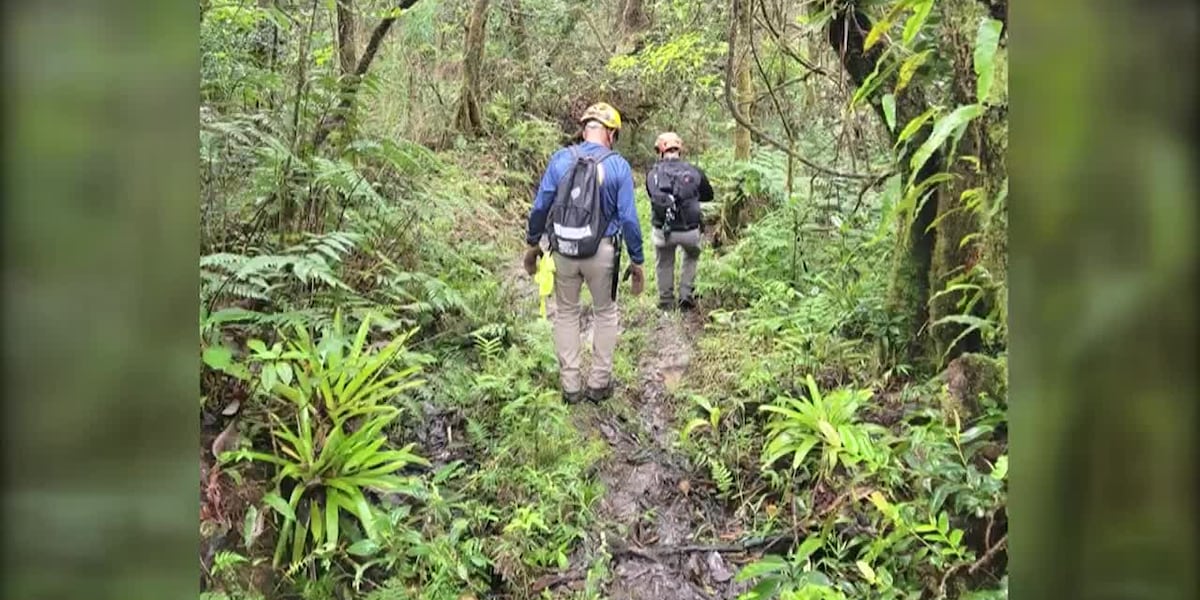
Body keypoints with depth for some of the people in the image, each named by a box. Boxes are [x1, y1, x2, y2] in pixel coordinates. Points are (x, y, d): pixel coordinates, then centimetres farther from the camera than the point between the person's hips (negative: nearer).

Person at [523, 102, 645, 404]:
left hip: (564, 250, 1)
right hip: (602, 252, -1)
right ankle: (599, 383, 23)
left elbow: (540, 207, -1)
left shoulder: (560, 159, -4)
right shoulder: (619, 166, -7)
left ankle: (570, 386, 21)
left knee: (566, 313, 17)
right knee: (605, 313, 18)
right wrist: (637, 261, 1)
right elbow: (628, 218, -8)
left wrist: (532, 245, 12)